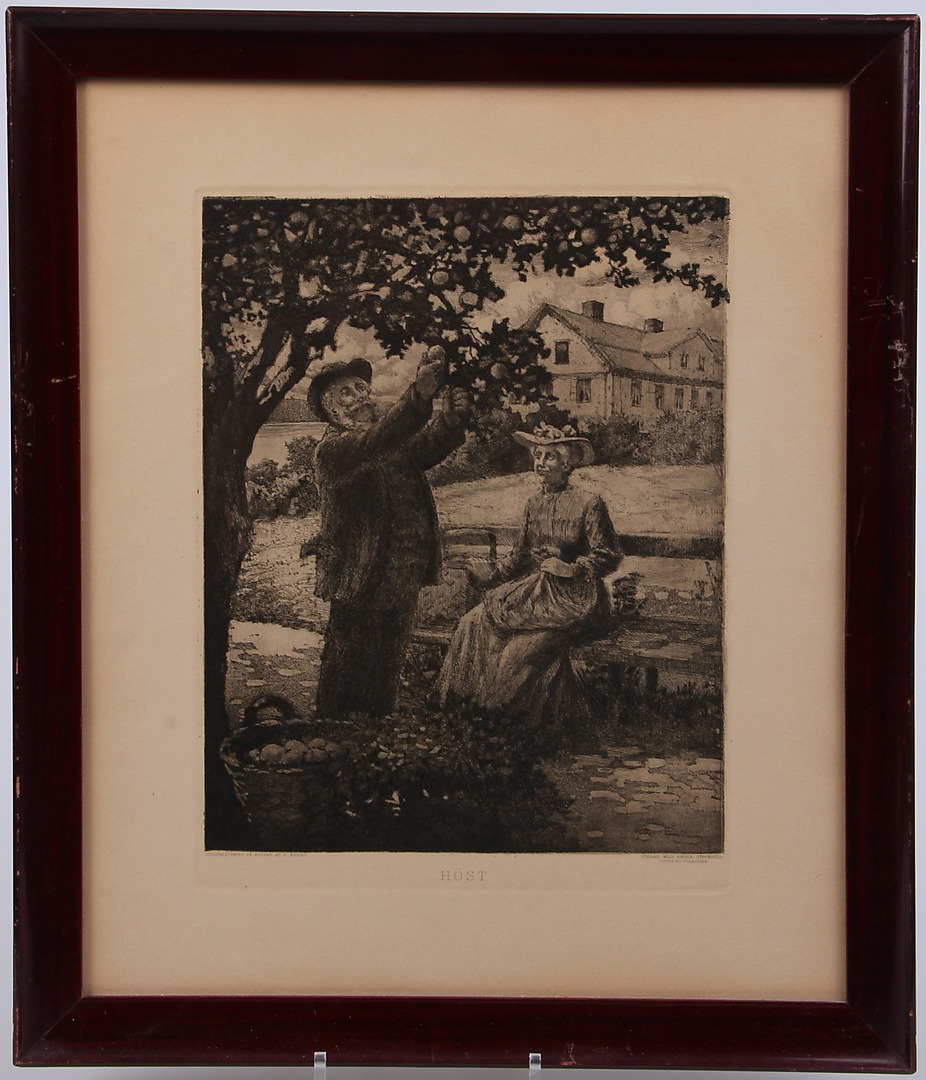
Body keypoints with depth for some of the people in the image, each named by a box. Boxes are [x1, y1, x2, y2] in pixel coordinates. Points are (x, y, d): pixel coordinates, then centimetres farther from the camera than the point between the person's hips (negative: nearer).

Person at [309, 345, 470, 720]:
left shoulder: (397, 441, 12)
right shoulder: (333, 448, -12)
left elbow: (429, 444, -6)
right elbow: (376, 440, -32)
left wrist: (453, 414, -28)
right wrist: (421, 391, -46)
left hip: (401, 574, 7)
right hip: (360, 579, -7)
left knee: (387, 658, 18)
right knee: (350, 662, 2)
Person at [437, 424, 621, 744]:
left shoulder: (588, 504, -8)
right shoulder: (534, 504, 11)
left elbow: (609, 556, -6)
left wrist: (570, 568, -16)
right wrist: (495, 573, 1)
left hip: (575, 597, -7)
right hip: (534, 588, 7)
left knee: (524, 647, -27)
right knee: (474, 624, -10)